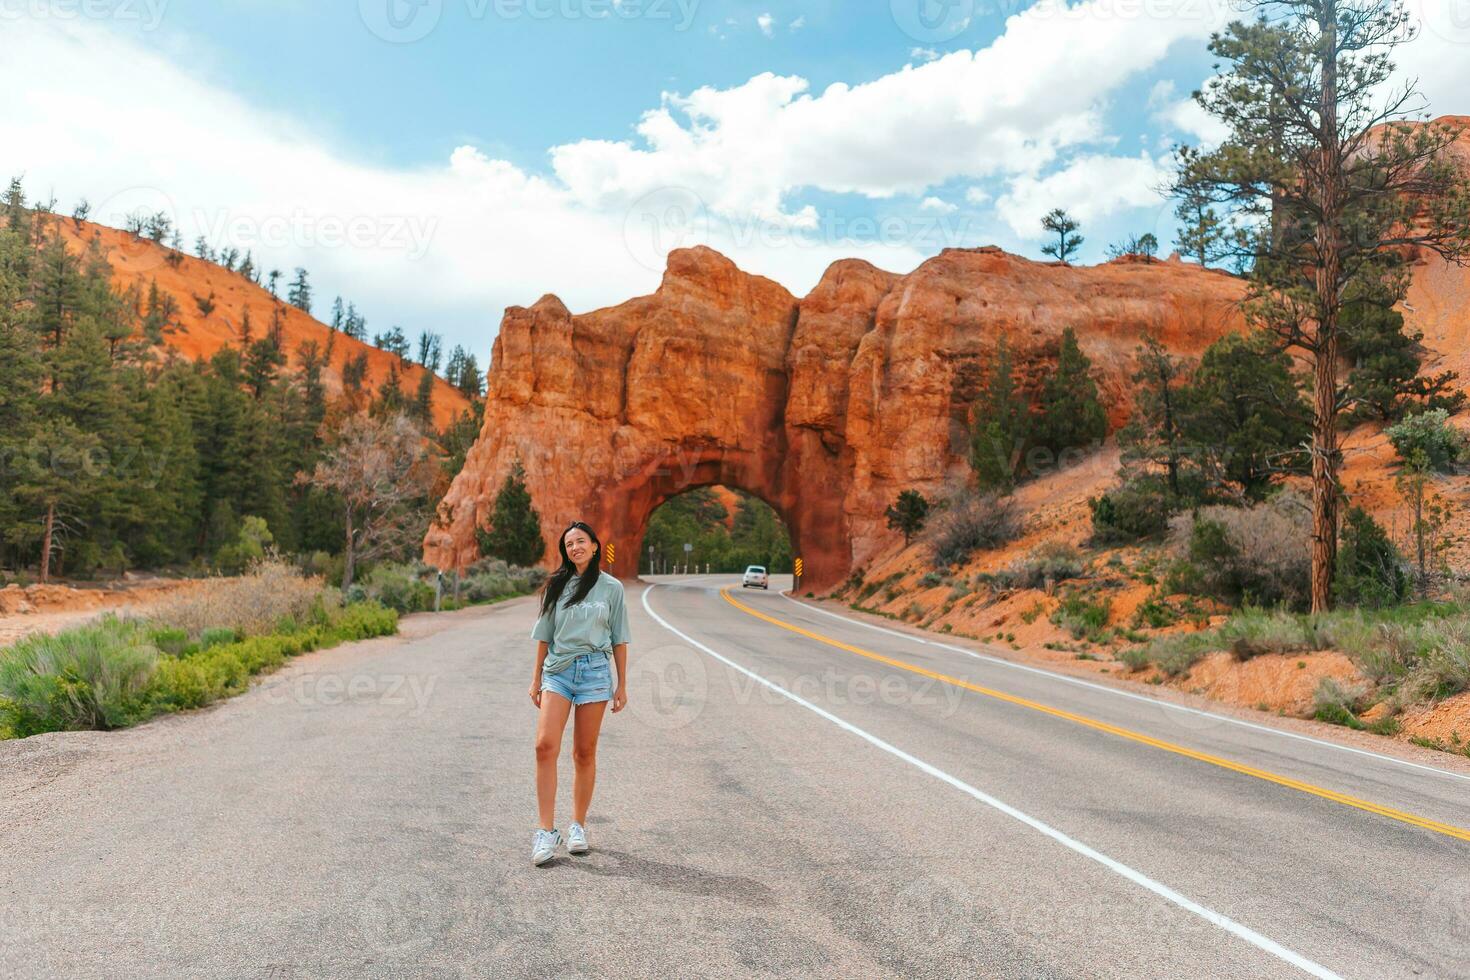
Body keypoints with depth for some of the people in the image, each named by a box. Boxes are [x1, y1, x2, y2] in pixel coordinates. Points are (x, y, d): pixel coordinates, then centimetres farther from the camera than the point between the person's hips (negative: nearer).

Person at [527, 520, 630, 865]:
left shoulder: (611, 587, 4)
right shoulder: (556, 585, 9)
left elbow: (619, 640, 7)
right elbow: (545, 635, 14)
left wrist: (622, 684, 6)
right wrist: (536, 678, 12)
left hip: (594, 671, -1)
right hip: (557, 670, 1)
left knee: (584, 753, 4)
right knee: (545, 745, -14)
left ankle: (578, 827, 18)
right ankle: (547, 831, -9)